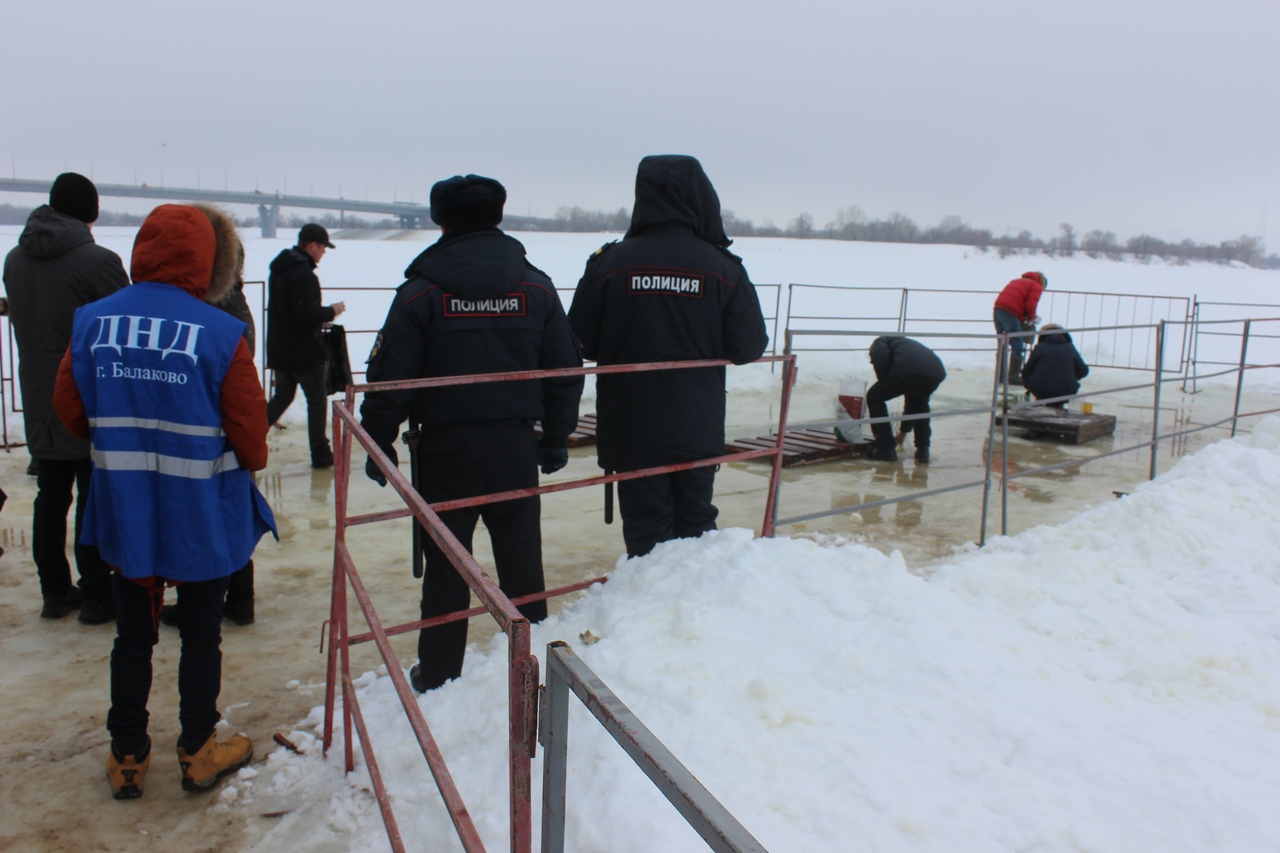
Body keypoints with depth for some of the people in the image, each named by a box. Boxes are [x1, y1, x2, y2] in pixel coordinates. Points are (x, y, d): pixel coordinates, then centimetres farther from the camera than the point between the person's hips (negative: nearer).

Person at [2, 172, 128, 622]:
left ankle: (55, 592, 23)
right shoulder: (98, 260, -17)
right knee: (95, 499, 3)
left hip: (38, 400, 6)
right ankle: (96, 596, 11)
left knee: (51, 496, 14)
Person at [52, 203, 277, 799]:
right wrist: (249, 466, 8)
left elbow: (69, 405, 5)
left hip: (123, 506, 3)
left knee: (133, 632, 19)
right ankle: (198, 753, 28)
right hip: (203, 511, -3)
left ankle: (127, 757, 31)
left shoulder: (92, 321, -5)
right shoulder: (221, 332, -18)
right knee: (201, 632, 14)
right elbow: (248, 425, -14)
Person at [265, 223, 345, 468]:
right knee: (317, 400, 5)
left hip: (279, 349, 8)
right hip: (304, 351, -8)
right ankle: (320, 454, 11)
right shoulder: (303, 273, -20)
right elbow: (306, 313, -25)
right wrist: (331, 311, -9)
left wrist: (321, 314, 12)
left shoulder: (278, 269, 11)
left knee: (282, 396, 20)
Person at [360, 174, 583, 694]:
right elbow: (566, 369, 6)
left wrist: (378, 445, 4)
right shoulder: (536, 286, 3)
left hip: (446, 448, -2)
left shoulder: (421, 291, -6)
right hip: (515, 446, 2)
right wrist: (556, 437, 15)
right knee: (521, 558, 13)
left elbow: (390, 377, -7)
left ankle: (438, 674, 20)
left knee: (445, 563, 9)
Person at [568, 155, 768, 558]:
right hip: (699, 430, 1)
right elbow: (749, 347, -6)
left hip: (631, 429, -1)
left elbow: (580, 341, -4)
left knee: (646, 529, 8)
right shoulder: (724, 268, -8)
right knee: (696, 524, 17)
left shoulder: (609, 261, -9)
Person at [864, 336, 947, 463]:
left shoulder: (879, 342, 28)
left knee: (874, 397, 18)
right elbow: (911, 397, 48)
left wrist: (885, 385, 15)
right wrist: (904, 430, 56)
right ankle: (923, 450, 26)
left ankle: (886, 449, 14)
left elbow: (882, 357, -1)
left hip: (906, 369, -6)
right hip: (936, 371, 6)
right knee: (919, 403, 37)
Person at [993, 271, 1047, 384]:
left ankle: (1000, 375, 24)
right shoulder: (1037, 286, 7)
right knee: (1017, 346, 0)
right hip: (1010, 313, -8)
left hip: (998, 308, 8)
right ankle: (1013, 377, -1)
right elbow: (1030, 305, -8)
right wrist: (1031, 318, 11)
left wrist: (1022, 317, 21)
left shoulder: (1017, 281, 30)